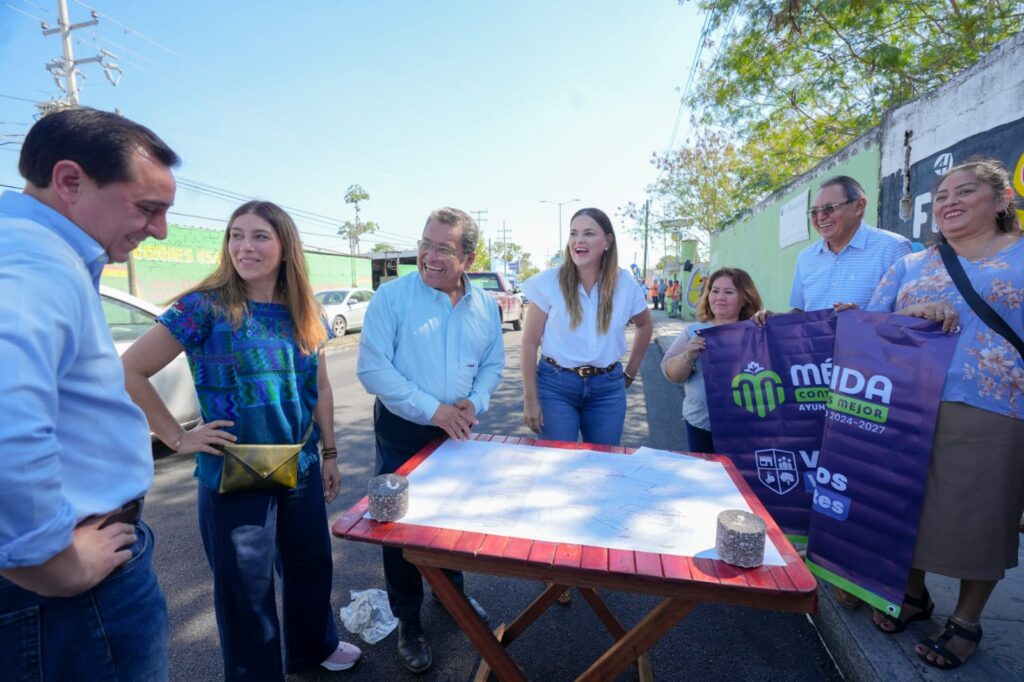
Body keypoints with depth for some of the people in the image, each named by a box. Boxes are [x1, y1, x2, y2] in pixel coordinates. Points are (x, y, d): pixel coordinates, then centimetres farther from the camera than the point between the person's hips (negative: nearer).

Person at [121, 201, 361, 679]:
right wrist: (178, 438, -12)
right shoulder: (206, 306, -13)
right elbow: (129, 371, -12)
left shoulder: (303, 312, 2)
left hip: (302, 468, 5)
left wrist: (329, 453, 9)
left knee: (311, 563, 21)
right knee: (247, 588, 12)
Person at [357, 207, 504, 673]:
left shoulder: (485, 306, 0)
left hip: (457, 430, 5)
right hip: (404, 431, -4)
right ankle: (407, 621, 32)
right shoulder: (392, 296, -15)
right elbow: (372, 367, -19)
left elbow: (493, 364, 8)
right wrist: (432, 410, -22)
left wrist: (475, 403, -11)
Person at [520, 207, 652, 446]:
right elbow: (530, 343, -7)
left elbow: (645, 326, 17)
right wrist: (530, 399, -7)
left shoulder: (625, 283, -1)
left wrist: (631, 372, 14)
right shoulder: (549, 282, -9)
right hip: (555, 385, -2)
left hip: (608, 388, 3)